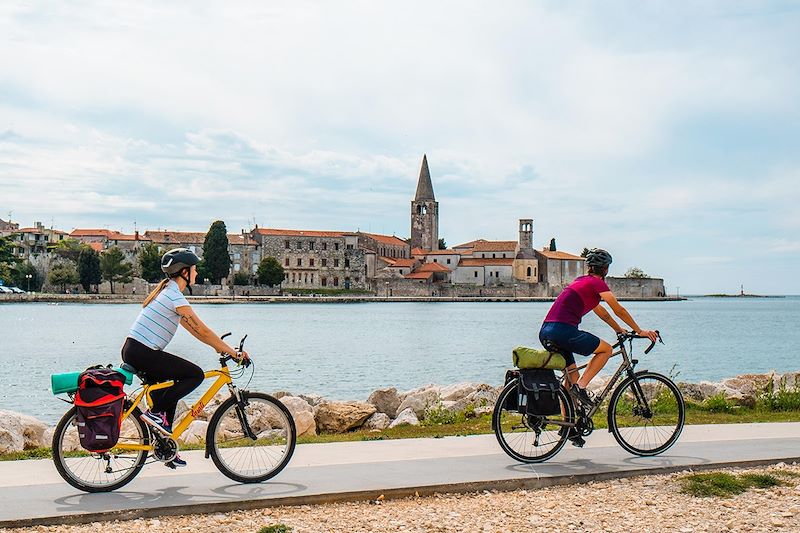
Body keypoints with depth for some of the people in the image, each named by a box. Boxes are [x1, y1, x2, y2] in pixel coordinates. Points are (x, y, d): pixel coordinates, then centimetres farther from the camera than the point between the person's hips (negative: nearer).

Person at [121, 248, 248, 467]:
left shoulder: (167, 291, 16)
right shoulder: (175, 296, -15)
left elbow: (191, 328, 20)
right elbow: (202, 330, -15)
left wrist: (218, 345, 17)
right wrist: (233, 352, -9)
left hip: (133, 351, 10)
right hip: (142, 353, -10)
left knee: (170, 393, 18)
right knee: (195, 374, -8)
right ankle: (156, 412, -4)